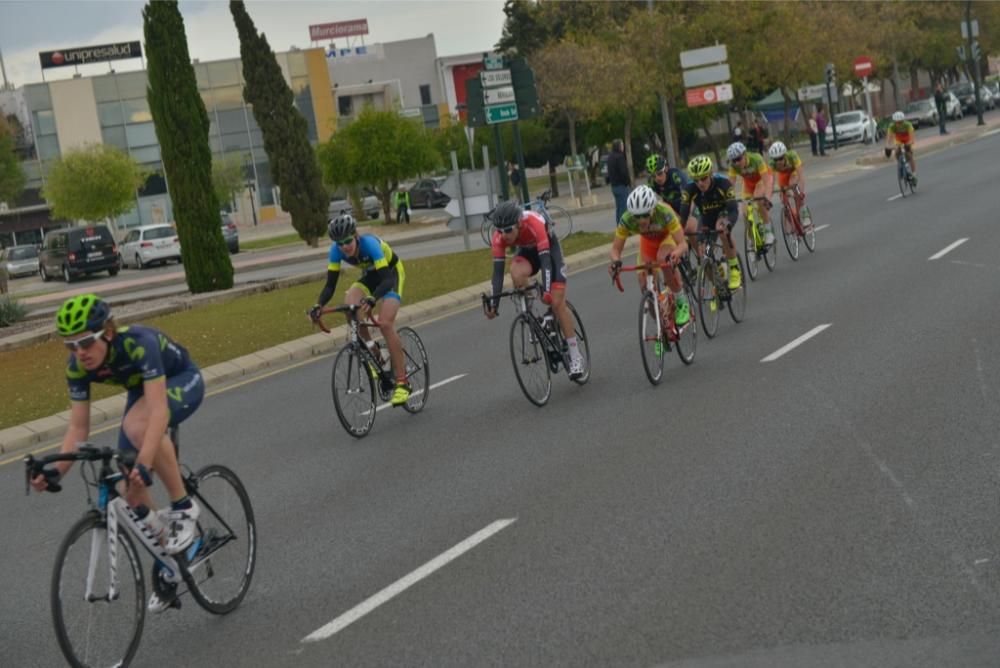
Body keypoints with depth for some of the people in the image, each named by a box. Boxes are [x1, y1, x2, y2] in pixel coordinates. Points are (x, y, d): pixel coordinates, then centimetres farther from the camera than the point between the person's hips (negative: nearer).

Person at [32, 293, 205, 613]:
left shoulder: (138, 343, -39)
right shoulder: (78, 367, -21)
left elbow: (158, 409, -46)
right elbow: (78, 426, -15)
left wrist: (144, 463, -58)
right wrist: (56, 470, -31)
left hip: (182, 382, -6)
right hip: (142, 391, 6)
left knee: (137, 426, -39)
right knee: (132, 491, -4)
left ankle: (183, 506, -20)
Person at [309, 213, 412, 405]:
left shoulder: (369, 243, -37)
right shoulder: (336, 250, -23)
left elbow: (386, 280, -42)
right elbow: (330, 285, -20)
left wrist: (372, 299, -61)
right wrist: (318, 305, -39)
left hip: (391, 272, -5)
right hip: (370, 275, 5)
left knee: (385, 323, -23)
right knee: (349, 305, -26)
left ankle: (402, 383, -17)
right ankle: (371, 350, -3)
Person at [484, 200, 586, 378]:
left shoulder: (534, 223, -39)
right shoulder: (499, 236, -29)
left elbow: (545, 259, -42)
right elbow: (498, 270, -27)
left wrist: (546, 290, -52)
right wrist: (494, 302, -33)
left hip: (548, 248, -3)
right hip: (526, 251, 3)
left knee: (557, 303, -12)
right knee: (516, 275, -34)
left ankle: (576, 356, -5)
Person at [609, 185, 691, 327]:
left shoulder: (664, 213, -41)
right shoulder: (627, 220, -33)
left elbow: (683, 244, -42)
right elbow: (616, 248, -25)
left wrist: (675, 254, -64)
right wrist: (616, 261, -47)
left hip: (669, 234, -3)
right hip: (648, 239, 3)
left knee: (663, 259, -35)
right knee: (644, 283, -9)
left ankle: (681, 302, -14)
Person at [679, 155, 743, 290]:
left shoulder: (723, 183, -35)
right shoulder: (690, 189, -30)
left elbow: (733, 211, -42)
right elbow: (683, 214, -31)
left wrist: (727, 225, -61)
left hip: (724, 213, -3)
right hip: (707, 218, 3)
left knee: (723, 231, -36)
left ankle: (735, 271, -21)